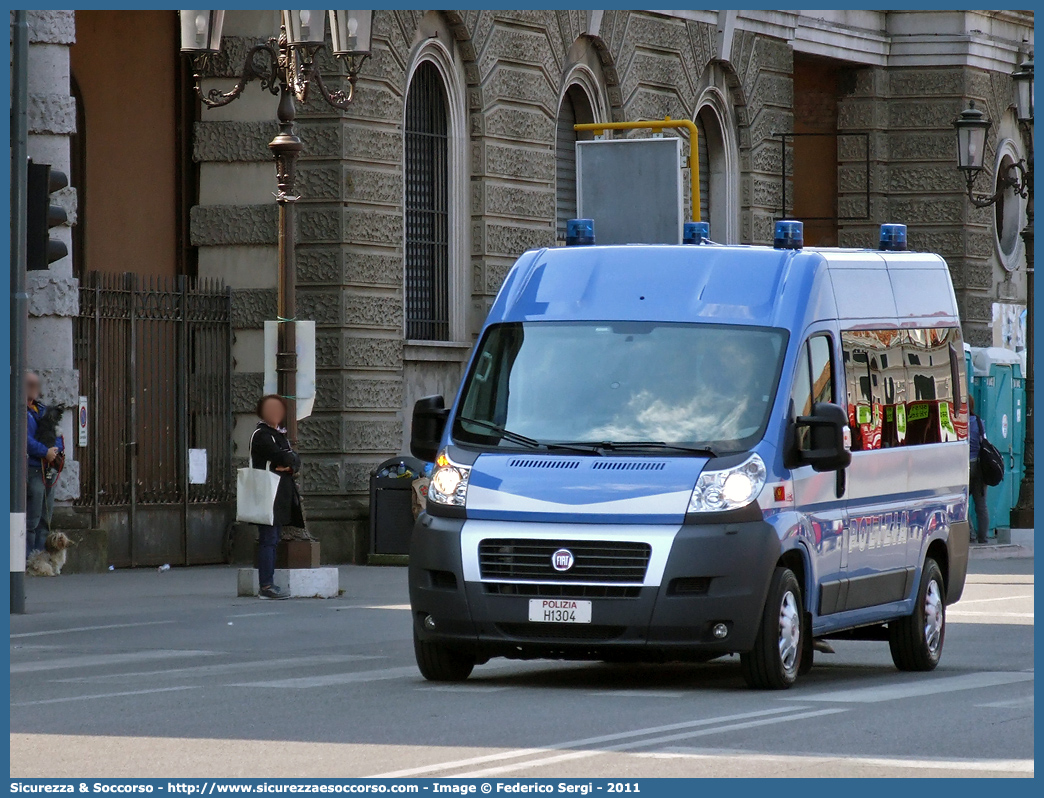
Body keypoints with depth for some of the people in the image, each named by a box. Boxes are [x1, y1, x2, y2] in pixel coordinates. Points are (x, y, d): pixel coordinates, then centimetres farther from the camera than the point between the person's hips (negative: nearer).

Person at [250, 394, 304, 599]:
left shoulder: (279, 434, 20)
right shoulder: (261, 435, -10)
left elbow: (296, 461, 14)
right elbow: (281, 457, -21)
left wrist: (290, 466, -8)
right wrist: (291, 458, 0)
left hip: (281, 496, 9)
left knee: (273, 540, 10)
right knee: (268, 540, -11)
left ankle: (269, 583, 13)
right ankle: (266, 586, -12)